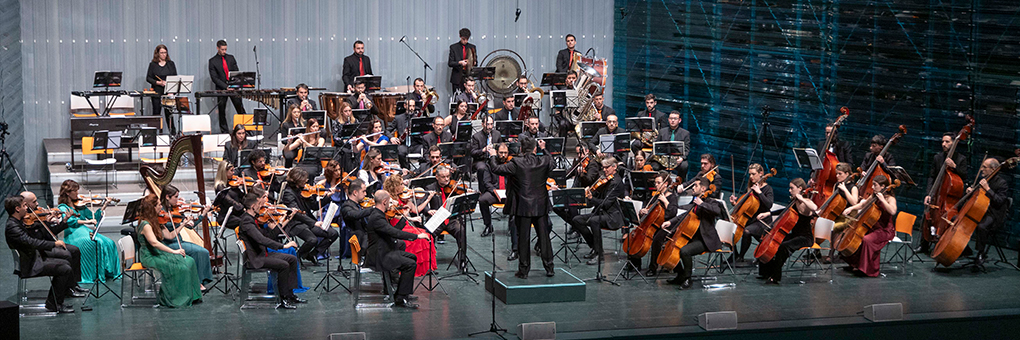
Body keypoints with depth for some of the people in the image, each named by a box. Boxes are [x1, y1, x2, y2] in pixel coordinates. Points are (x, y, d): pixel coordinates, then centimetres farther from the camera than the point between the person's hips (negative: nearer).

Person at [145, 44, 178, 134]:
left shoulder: (171, 64, 10)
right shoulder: (153, 64, 5)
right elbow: (148, 78, 2)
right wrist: (158, 82, -12)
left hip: (169, 92, 1)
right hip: (157, 92, -1)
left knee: (168, 112, -4)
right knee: (156, 112, 0)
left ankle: (172, 131, 2)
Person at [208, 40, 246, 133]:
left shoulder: (231, 58, 10)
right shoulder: (212, 61, 0)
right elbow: (214, 78, -6)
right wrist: (226, 87, -17)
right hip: (221, 89, -2)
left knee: (240, 109, -1)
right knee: (221, 111, 2)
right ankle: (224, 131, 9)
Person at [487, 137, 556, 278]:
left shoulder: (516, 163, -14)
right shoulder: (544, 161, -2)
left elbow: (496, 169, -12)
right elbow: (551, 162, 22)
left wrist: (492, 156, 6)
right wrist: (544, 149, 35)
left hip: (523, 207, -3)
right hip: (541, 206, 3)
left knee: (523, 238, 4)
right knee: (544, 236, 11)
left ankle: (523, 270, 8)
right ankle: (549, 268, 17)